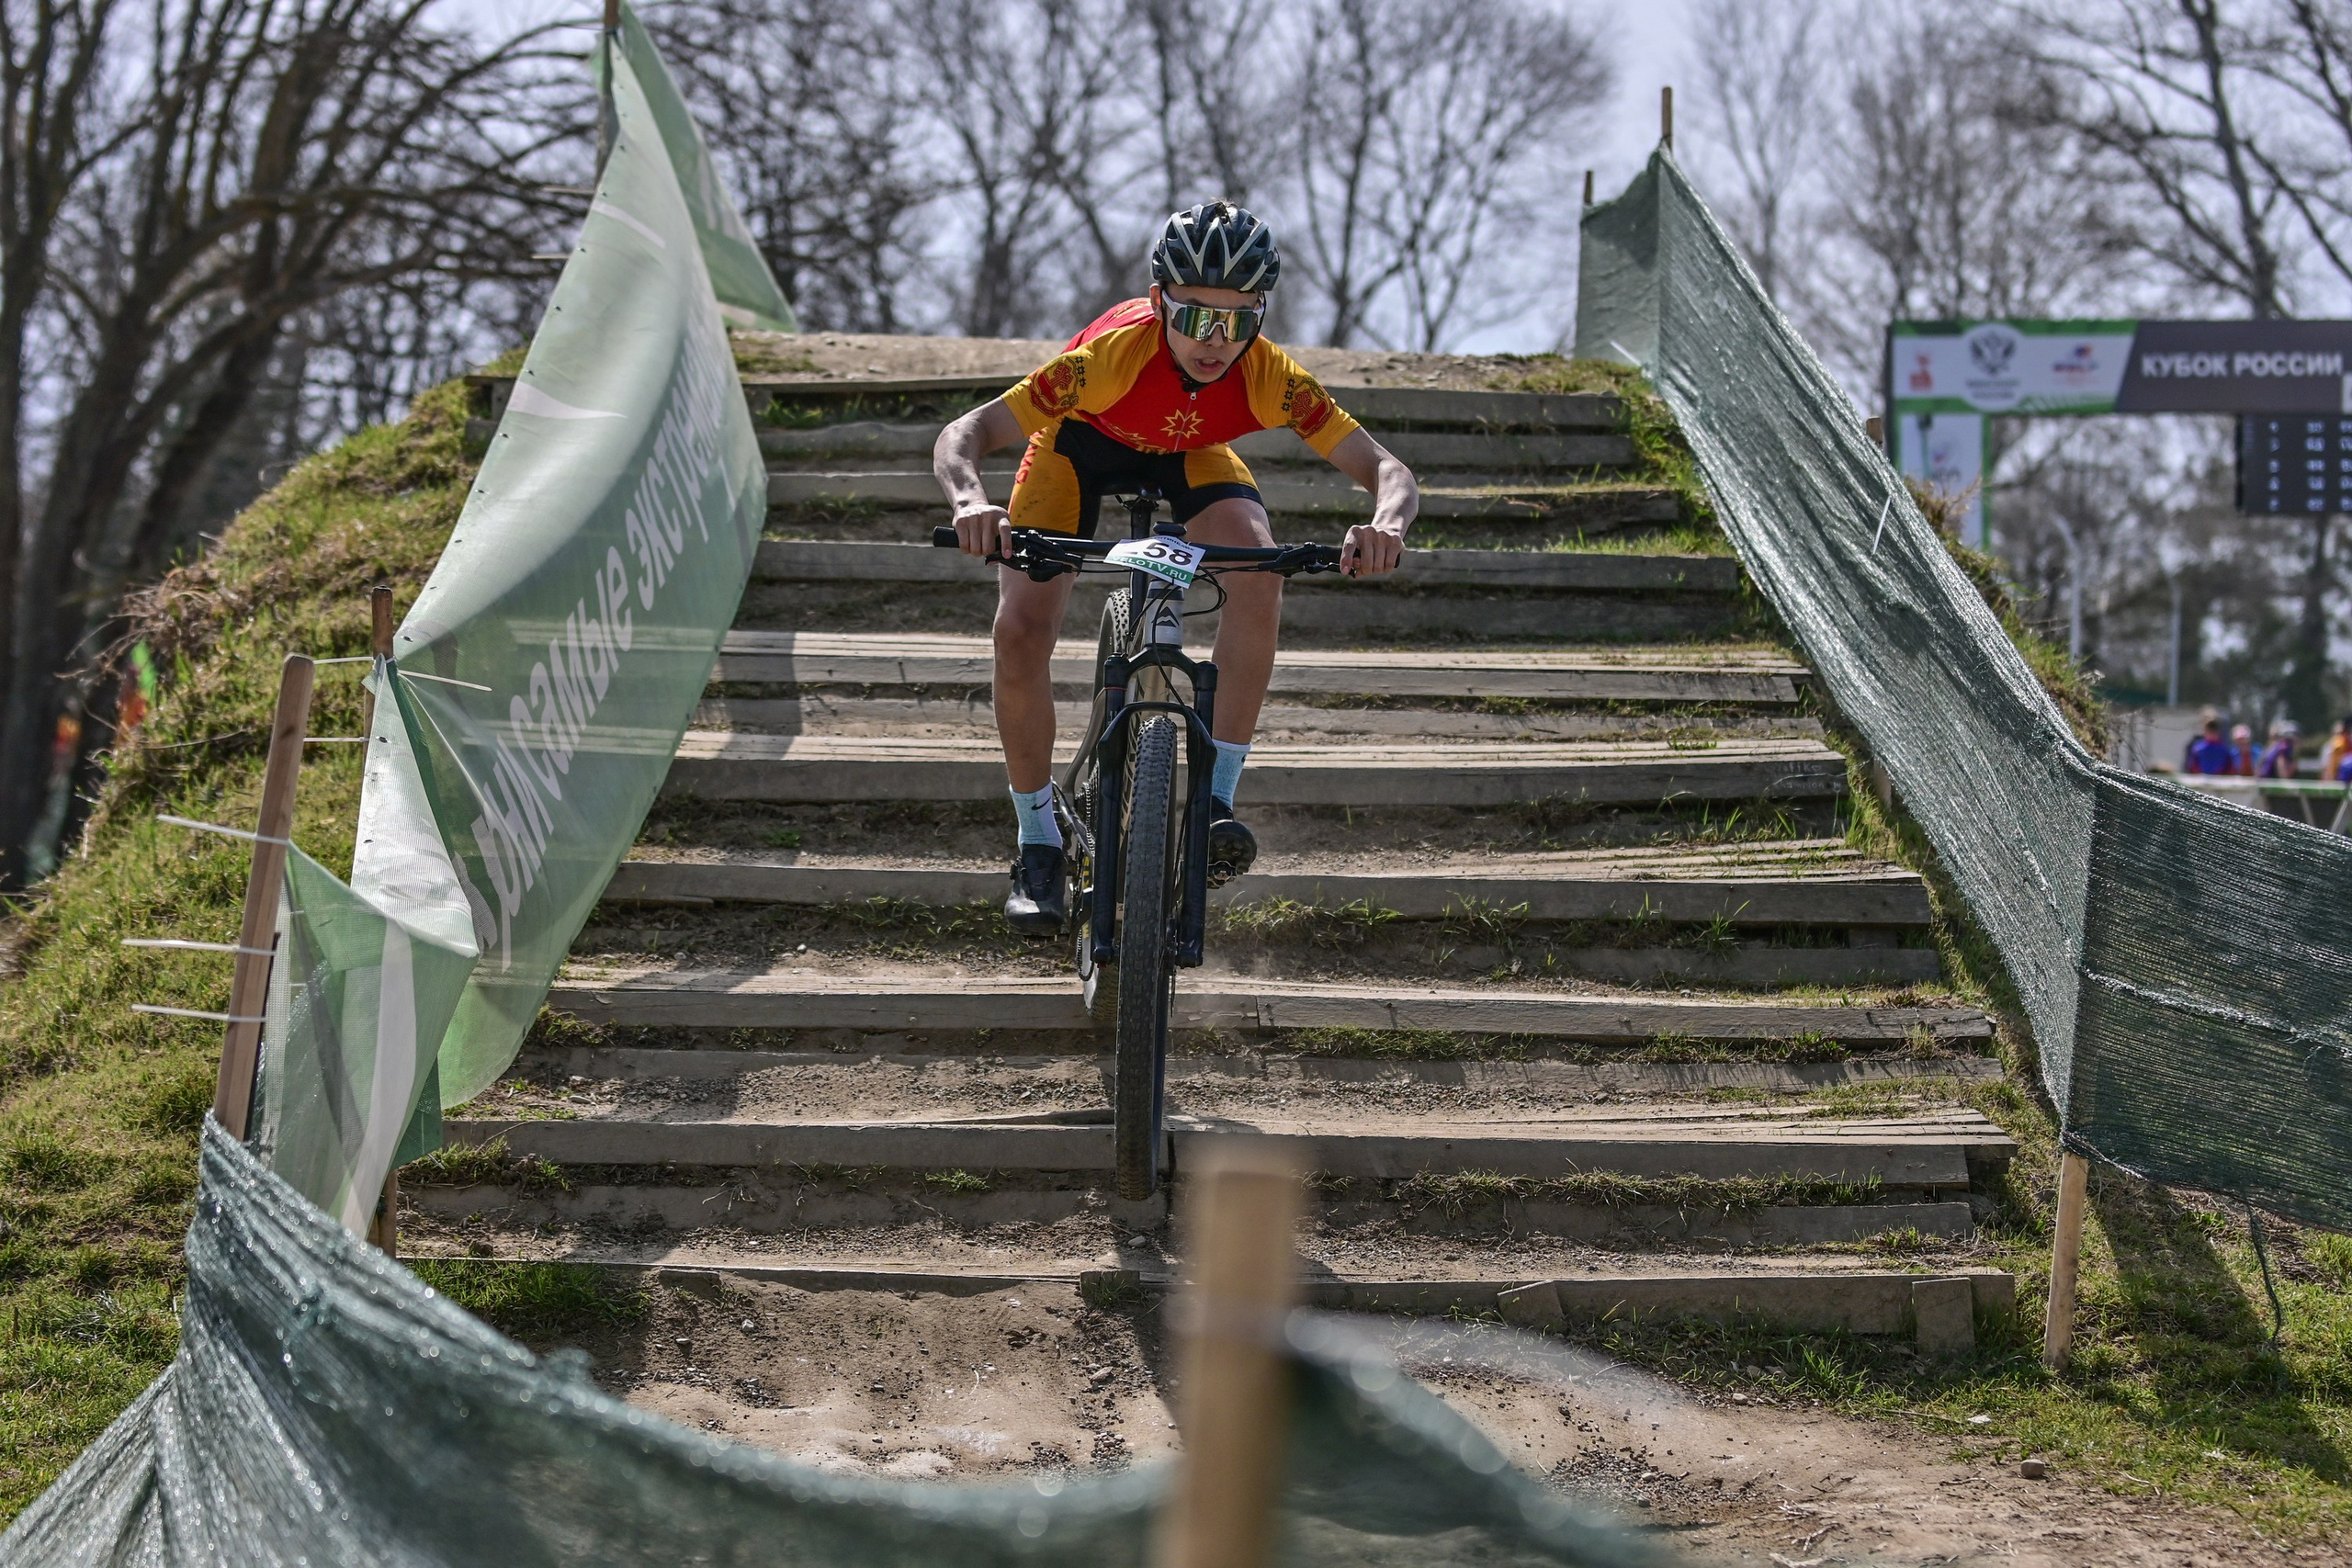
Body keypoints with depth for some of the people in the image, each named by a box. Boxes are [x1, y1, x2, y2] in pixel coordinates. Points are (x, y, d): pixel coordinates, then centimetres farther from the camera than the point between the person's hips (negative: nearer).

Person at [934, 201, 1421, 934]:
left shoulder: (1269, 376, -35)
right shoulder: (1116, 352, -41)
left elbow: (1386, 469, -35)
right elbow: (960, 437, -42)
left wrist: (1386, 525, -59)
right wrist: (972, 503, -65)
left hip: (1190, 457, 1)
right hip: (1080, 444, -1)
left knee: (1259, 574, -29)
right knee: (1020, 630, -19)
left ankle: (1217, 797, -19)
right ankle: (1038, 848, 0)